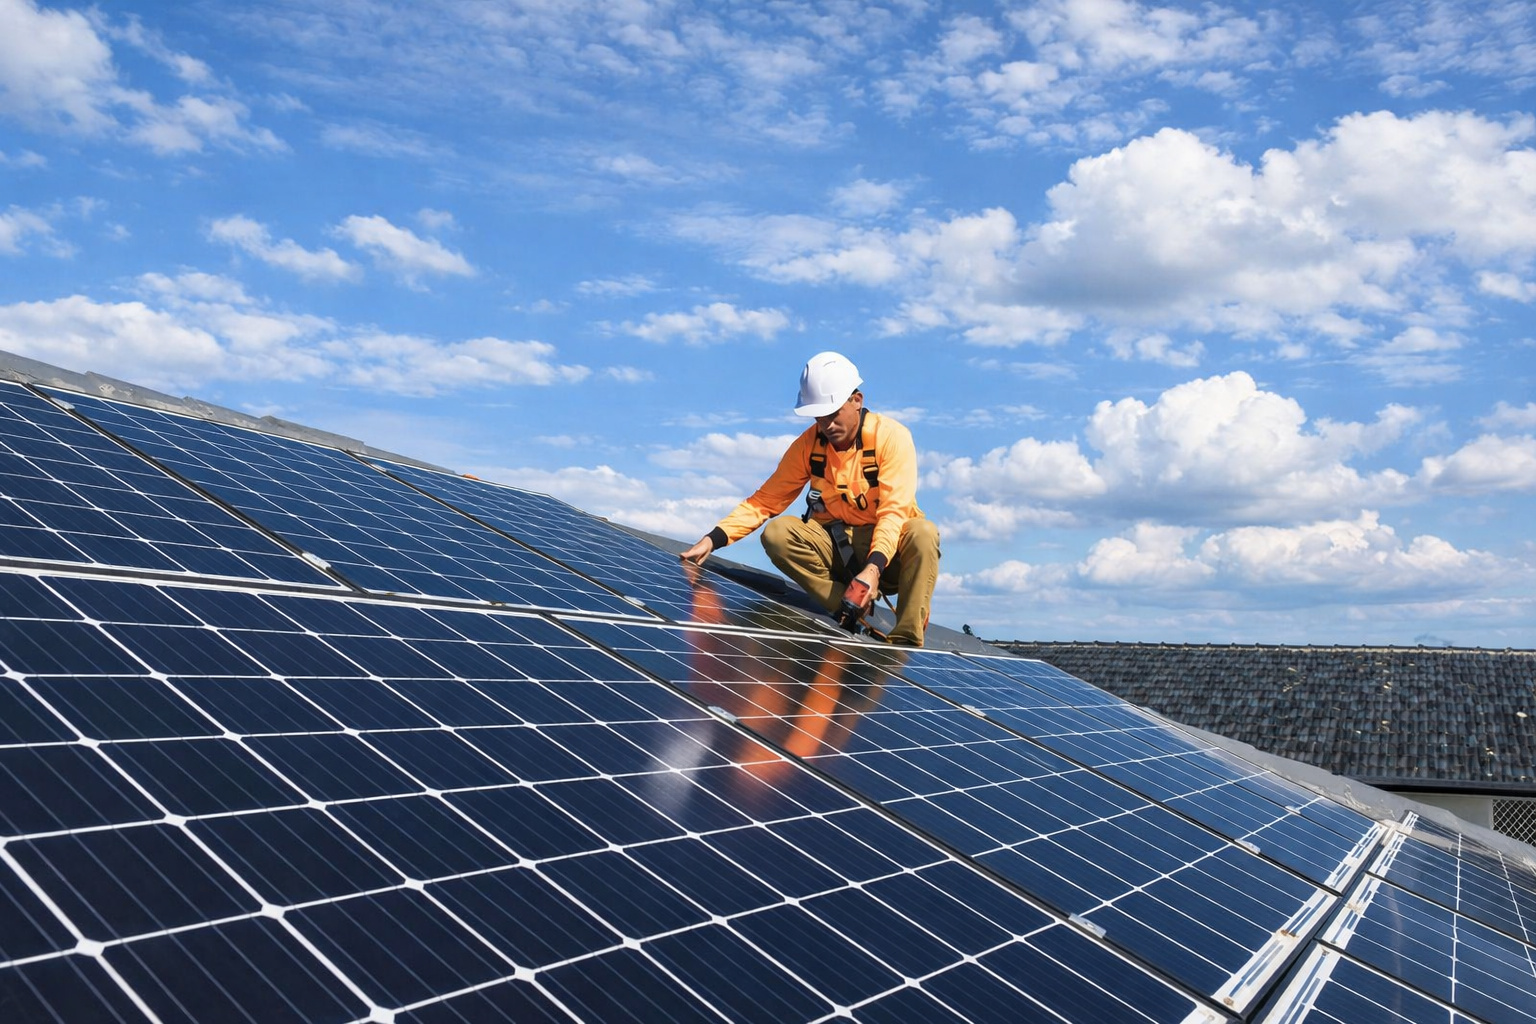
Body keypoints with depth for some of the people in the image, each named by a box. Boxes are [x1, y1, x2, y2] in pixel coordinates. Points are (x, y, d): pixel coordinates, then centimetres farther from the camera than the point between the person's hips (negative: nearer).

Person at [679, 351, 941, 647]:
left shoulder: (891, 436, -15)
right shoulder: (808, 444, -4)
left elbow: (894, 511, -23)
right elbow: (765, 501, -4)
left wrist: (874, 568, -40)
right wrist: (713, 539, -19)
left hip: (887, 547, -3)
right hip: (838, 547, 3)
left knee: (922, 533, -35)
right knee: (777, 533, -23)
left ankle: (906, 641, -29)